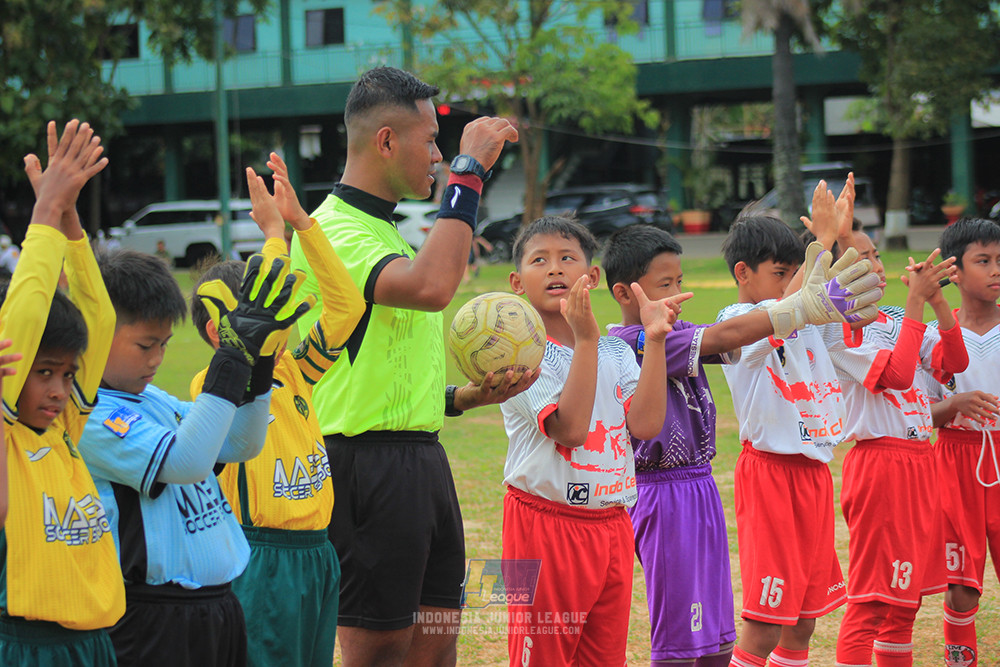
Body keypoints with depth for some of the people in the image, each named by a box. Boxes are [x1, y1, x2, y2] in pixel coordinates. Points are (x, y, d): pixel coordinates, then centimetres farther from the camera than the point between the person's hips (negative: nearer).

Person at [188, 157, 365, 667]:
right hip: (262, 561, -7)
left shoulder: (290, 371, 9)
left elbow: (345, 306, 6)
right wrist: (274, 232, -17)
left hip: (315, 553, 7)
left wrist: (301, 220, 0)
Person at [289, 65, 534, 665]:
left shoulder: (386, 232, 19)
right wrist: (469, 172, -25)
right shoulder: (333, 231, -13)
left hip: (424, 459, 9)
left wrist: (467, 396, 10)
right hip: (368, 467, -9)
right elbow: (431, 288, -33)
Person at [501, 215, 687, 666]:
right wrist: (585, 339, -25)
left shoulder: (615, 352, 9)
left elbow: (645, 424, -8)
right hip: (546, 523, -5)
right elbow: (569, 428, -22)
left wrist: (654, 342, -13)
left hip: (611, 524, 6)